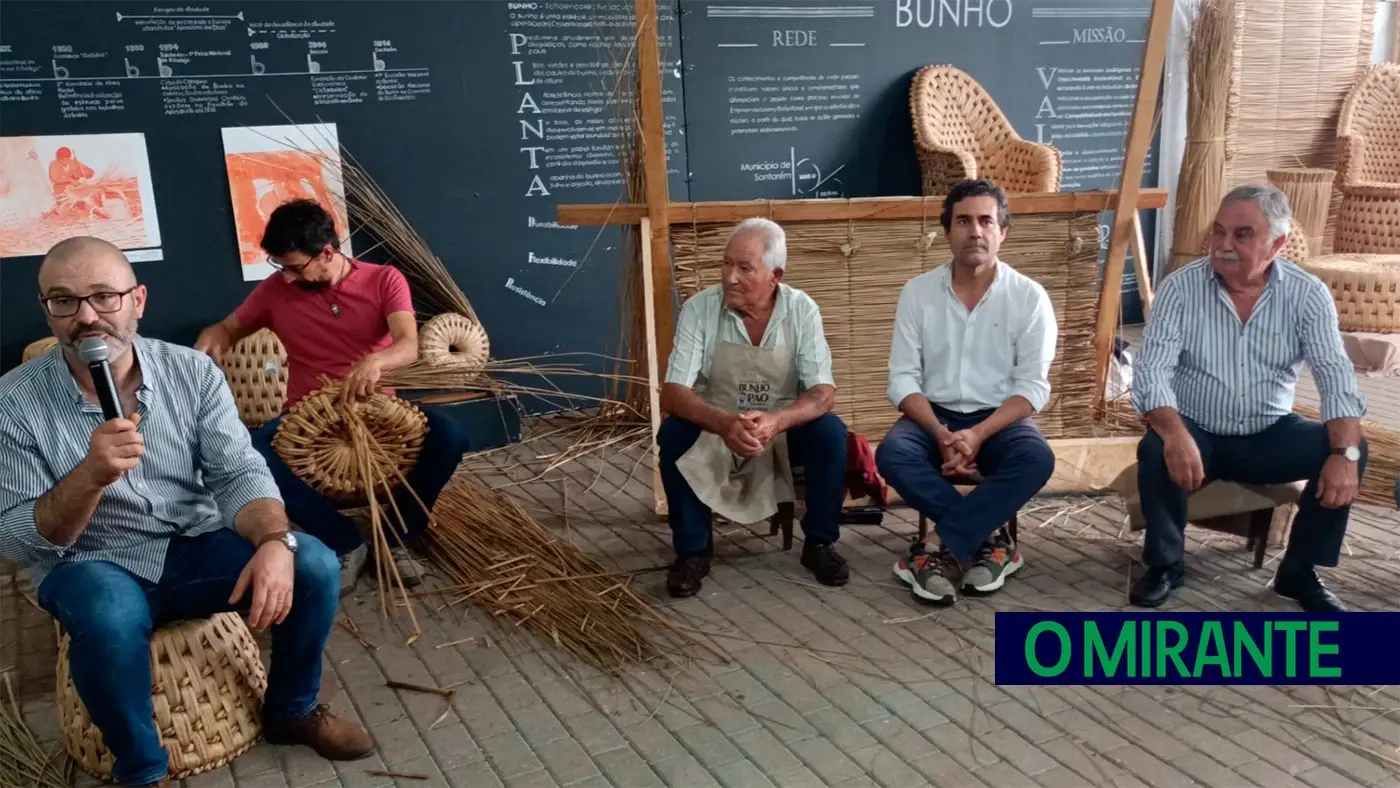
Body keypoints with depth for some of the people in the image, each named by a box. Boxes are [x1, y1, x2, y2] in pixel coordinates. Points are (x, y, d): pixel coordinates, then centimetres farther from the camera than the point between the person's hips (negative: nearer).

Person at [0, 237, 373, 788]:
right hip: (91, 567, -2)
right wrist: (91, 476, -33)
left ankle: (291, 711, 8)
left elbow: (239, 472, -12)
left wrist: (275, 542, -33)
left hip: (196, 547, 3)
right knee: (110, 614, -37)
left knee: (313, 565, -19)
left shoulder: (192, 371, -7)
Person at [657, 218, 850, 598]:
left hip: (784, 430, 1)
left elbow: (823, 393, -20)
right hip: (715, 430, 0)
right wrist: (724, 423, -43)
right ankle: (693, 549, -10)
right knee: (673, 434, -28)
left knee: (830, 432, -26)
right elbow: (672, 395, -23)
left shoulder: (802, 309, -14)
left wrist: (776, 421, -41)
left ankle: (819, 543, -4)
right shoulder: (699, 308, -16)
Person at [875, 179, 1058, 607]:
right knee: (892, 454, -31)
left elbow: (1033, 387, -8)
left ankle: (942, 546, -24)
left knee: (1037, 459, -33)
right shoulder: (917, 292, 1)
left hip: (1000, 420, -1)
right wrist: (941, 434, -20)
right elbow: (903, 378, -3)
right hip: (934, 417, 1)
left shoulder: (1029, 296, -3)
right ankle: (989, 537, -20)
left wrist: (978, 435, -23)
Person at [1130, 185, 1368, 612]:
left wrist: (1344, 453, -32)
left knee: (1352, 450, -21)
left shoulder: (1307, 294, -7)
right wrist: (1175, 435, -41)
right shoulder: (1180, 287, -12)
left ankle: (1299, 571, -2)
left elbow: (1336, 377, -14)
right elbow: (1152, 370, -21)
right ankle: (1165, 564, -7)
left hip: (1269, 434, 2)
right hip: (1197, 432, -2)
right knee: (1156, 452, -33)